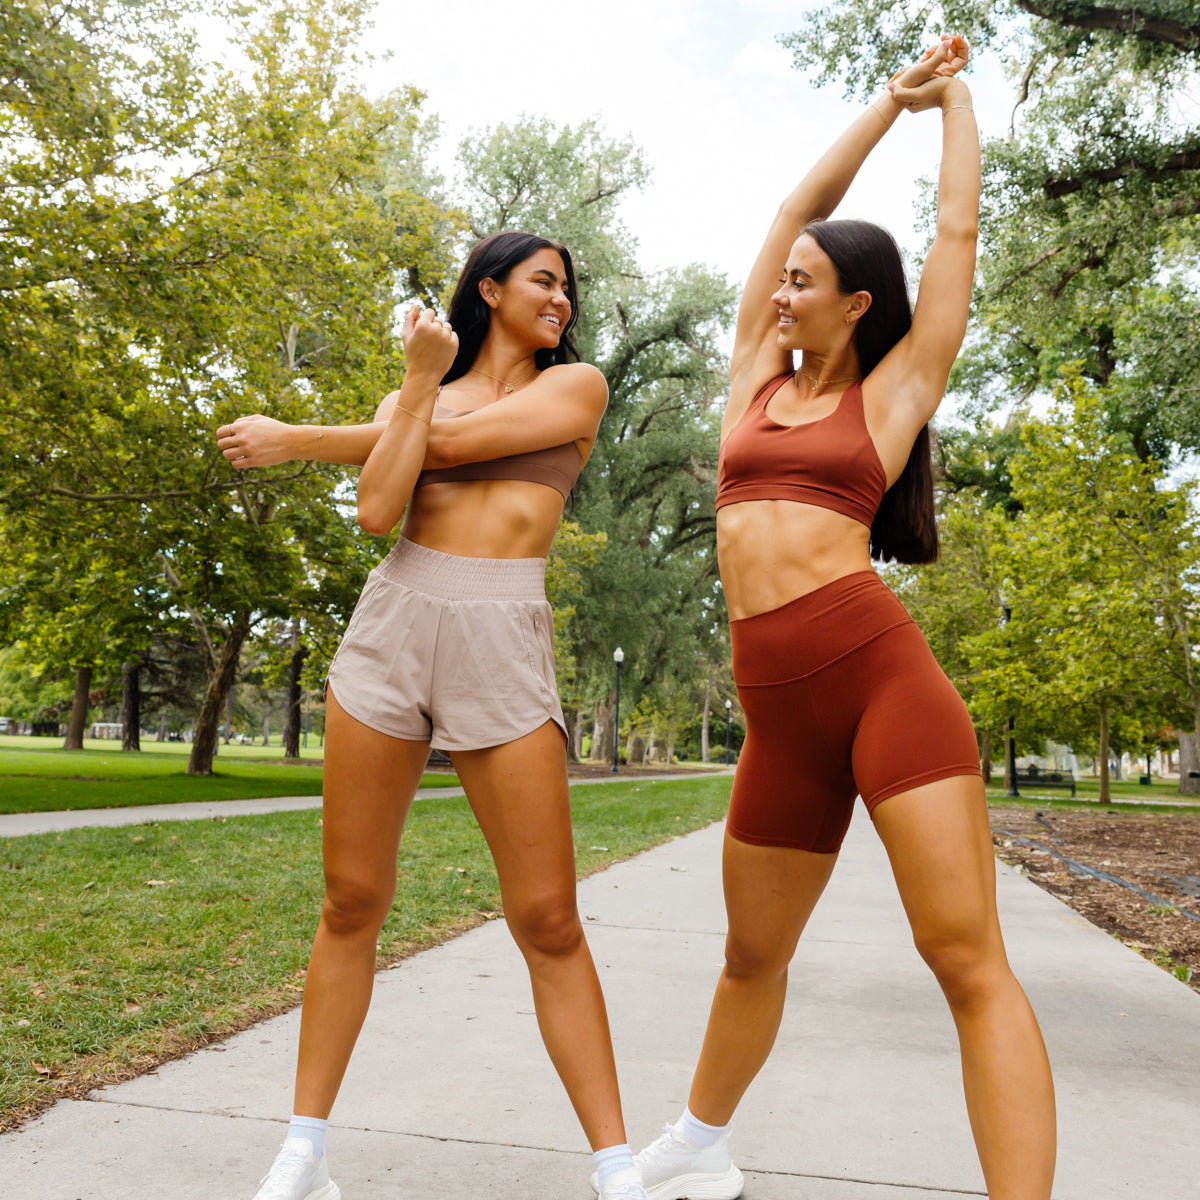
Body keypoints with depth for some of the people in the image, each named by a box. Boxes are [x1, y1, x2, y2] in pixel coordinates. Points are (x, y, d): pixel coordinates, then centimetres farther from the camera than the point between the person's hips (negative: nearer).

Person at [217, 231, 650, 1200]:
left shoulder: (577, 385, 11)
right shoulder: (410, 392, 17)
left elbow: (457, 439, -2)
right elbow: (377, 510, -1)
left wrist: (294, 439, 7)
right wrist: (419, 379, -3)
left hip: (505, 646, -2)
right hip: (392, 623, 2)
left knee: (549, 920, -5)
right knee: (352, 901, 5)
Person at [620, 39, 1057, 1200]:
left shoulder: (894, 391, 9)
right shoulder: (755, 377, 19)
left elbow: (956, 226, 14)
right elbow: (796, 207, 22)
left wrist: (954, 96, 30)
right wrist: (890, 99, 30)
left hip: (883, 669, -4)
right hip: (776, 705, 4)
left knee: (968, 961, -10)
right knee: (751, 956, 16)